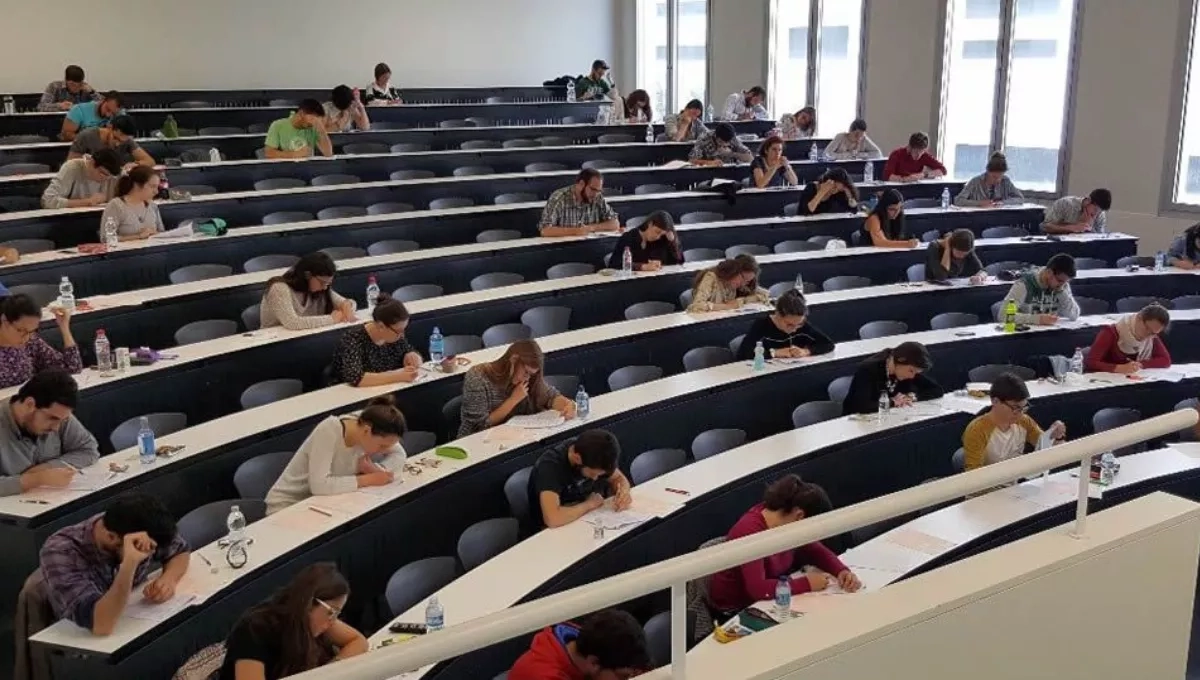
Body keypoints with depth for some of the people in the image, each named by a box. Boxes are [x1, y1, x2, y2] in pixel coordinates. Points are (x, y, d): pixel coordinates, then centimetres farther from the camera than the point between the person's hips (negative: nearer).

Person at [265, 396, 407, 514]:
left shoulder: (367, 428, -12)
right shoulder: (328, 431, -30)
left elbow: (400, 456, -1)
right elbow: (319, 486, -37)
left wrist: (376, 469, -20)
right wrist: (367, 479, -29)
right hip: (288, 505, -6)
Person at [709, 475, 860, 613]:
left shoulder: (788, 521, -7)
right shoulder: (750, 533, -31)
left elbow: (815, 550, 6)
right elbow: (757, 589, -37)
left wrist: (842, 571, -12)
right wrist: (806, 584, -31)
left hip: (768, 601, 8)